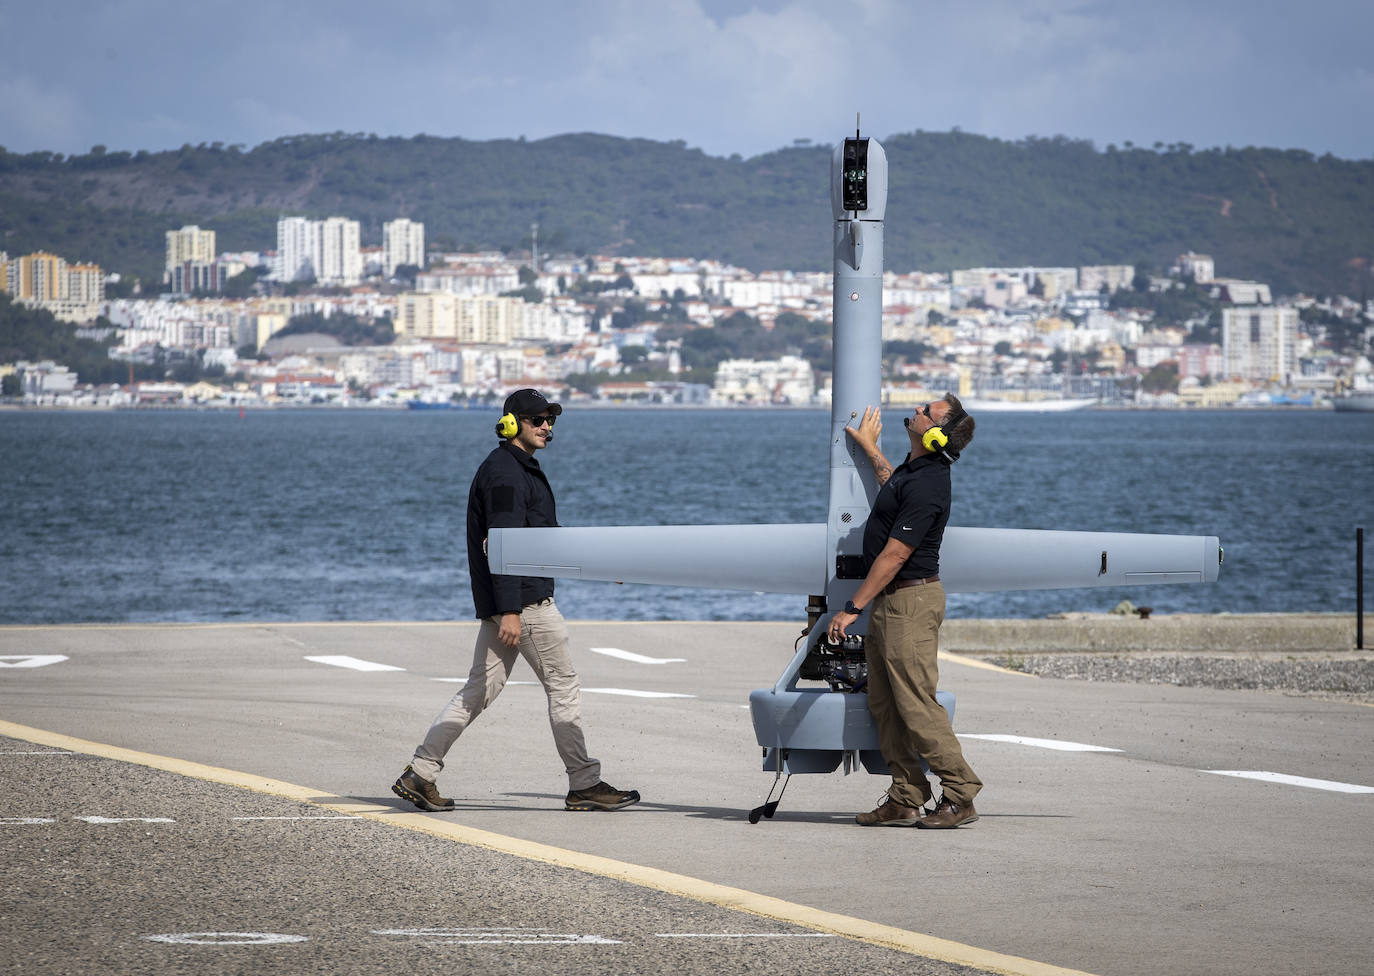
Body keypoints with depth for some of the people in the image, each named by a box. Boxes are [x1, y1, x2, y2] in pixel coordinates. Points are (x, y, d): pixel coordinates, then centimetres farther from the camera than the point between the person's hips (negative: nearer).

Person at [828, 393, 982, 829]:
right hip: (890, 602, 10)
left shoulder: (927, 487, -22)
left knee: (917, 705, -9)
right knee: (884, 705, 10)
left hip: (911, 600, -10)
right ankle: (906, 800, 11)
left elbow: (894, 556, -22)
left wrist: (854, 607, -18)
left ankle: (960, 796, -4)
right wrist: (869, 447, 46)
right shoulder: (915, 469, 9)